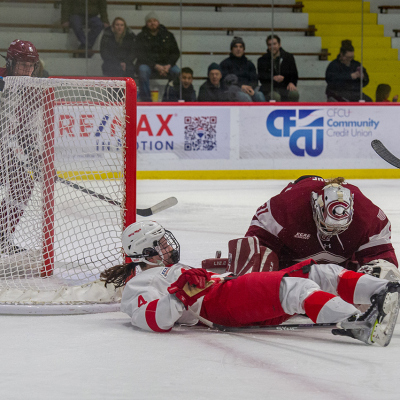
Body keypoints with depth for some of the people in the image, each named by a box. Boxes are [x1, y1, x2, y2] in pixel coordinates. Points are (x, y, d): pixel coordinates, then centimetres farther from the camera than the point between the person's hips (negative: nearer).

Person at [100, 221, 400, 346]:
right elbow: (155, 319, -16)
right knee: (294, 288, -32)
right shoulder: (140, 283, 3)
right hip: (220, 308, -10)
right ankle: (358, 325, -51)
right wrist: (181, 293, -26)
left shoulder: (174, 271, 36)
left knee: (318, 273, -7)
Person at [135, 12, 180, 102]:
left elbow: (175, 53, 8)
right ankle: (146, 100, -32)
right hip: (148, 65, -2)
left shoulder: (168, 35, 11)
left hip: (166, 65, 2)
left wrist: (168, 65, -13)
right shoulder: (141, 37, 3)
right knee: (143, 70, -36)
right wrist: (156, 66, -21)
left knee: (176, 71, -30)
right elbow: (141, 56, -7)